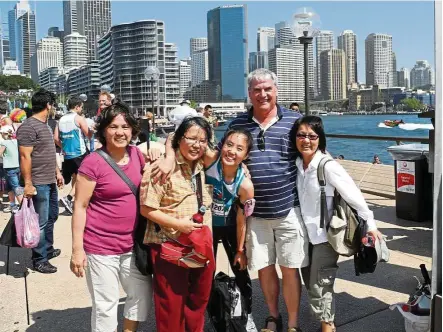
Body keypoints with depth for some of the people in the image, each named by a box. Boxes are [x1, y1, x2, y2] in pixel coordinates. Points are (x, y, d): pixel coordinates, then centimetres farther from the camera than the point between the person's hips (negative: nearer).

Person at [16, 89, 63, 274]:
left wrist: (57, 172, 20)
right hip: (38, 184, -9)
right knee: (41, 222, 0)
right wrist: (28, 184, -22)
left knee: (52, 217, 20)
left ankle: (48, 249, 36)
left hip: (50, 182, 10)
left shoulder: (45, 125, 13)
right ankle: (39, 260, 12)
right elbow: (25, 157, -20)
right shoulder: (28, 127, -16)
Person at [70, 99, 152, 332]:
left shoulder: (136, 154, 1)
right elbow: (80, 207, -12)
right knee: (106, 304, 7)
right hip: (100, 246, -6)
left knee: (143, 294, 19)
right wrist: (77, 249, -14)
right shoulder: (93, 162, -15)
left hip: (131, 244, 6)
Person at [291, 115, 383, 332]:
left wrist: (370, 225, -13)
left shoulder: (328, 166, -19)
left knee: (319, 285, 0)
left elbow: (353, 196, -17)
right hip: (307, 233, 7)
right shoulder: (297, 165, 0)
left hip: (326, 234, -7)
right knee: (310, 283, 16)